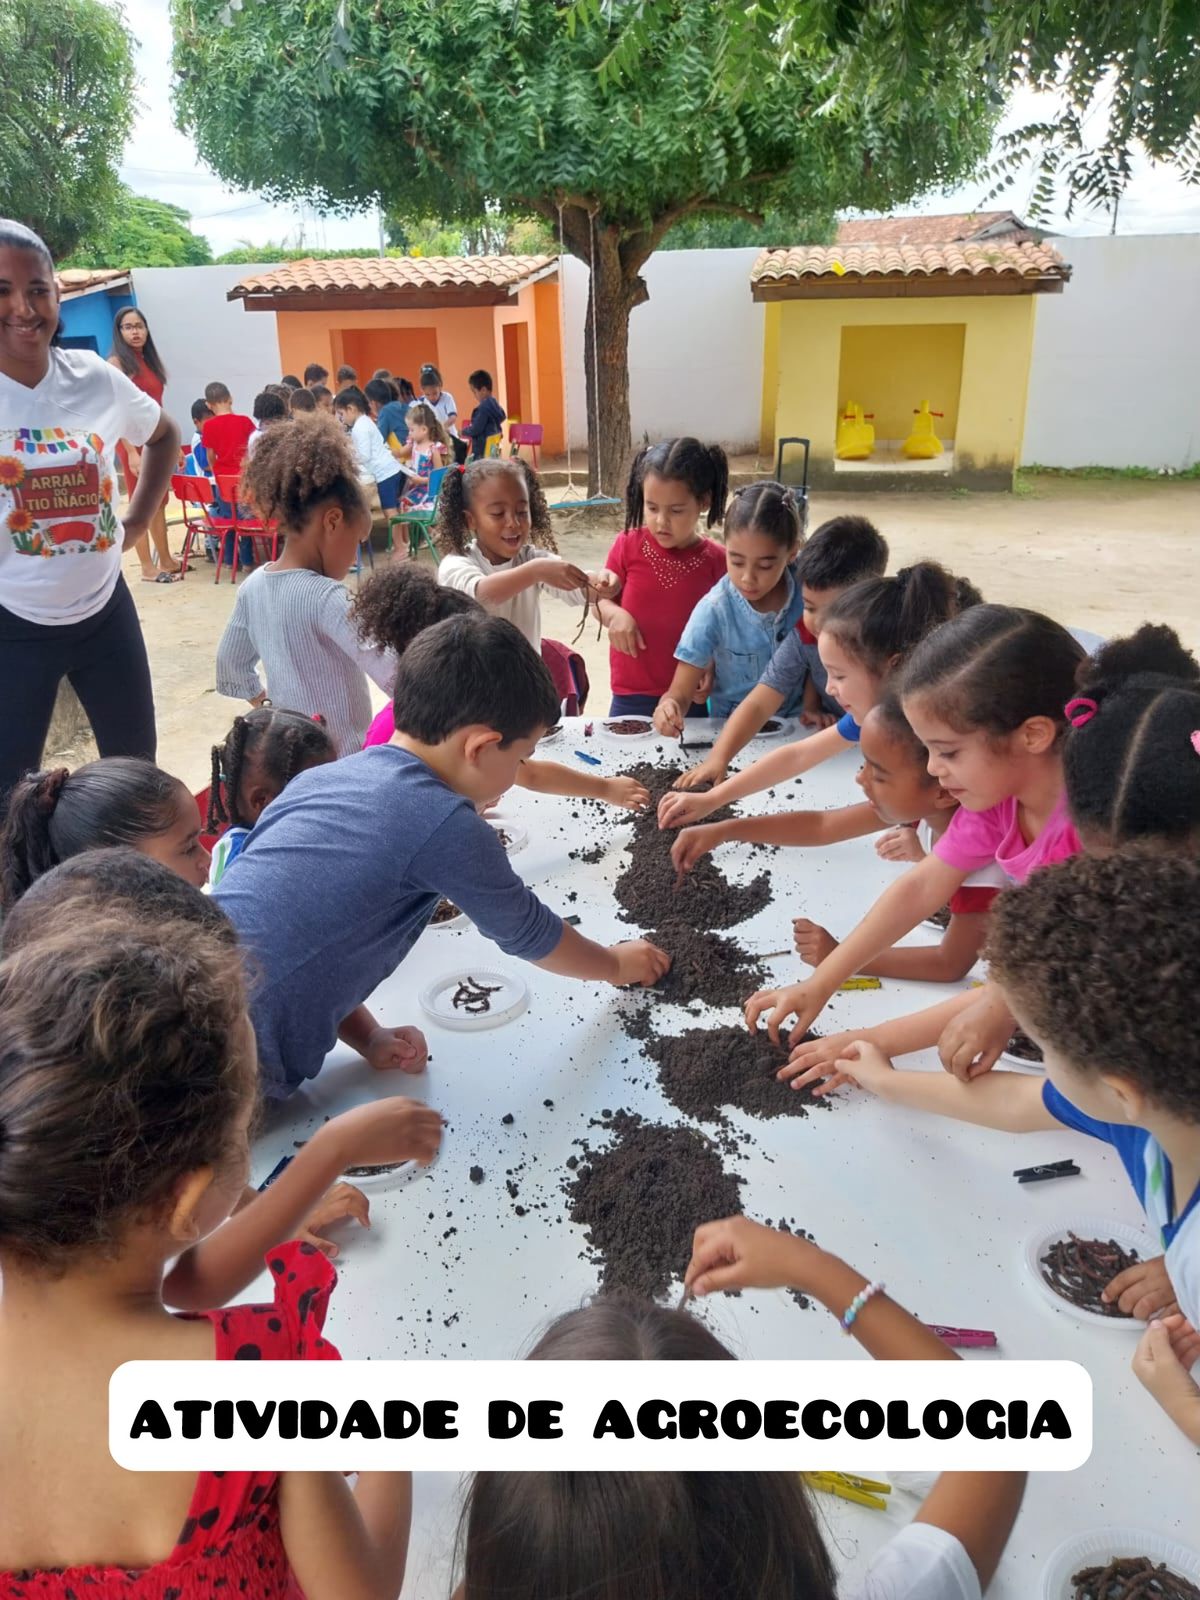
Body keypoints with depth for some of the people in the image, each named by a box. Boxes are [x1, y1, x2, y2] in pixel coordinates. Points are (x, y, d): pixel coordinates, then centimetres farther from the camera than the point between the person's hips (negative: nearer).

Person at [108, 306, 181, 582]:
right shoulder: (116, 363, -9)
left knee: (159, 503, 13)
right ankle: (148, 568, 4)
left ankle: (165, 560, 22)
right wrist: (131, 452, -21)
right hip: (133, 441, -7)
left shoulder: (149, 360, 13)